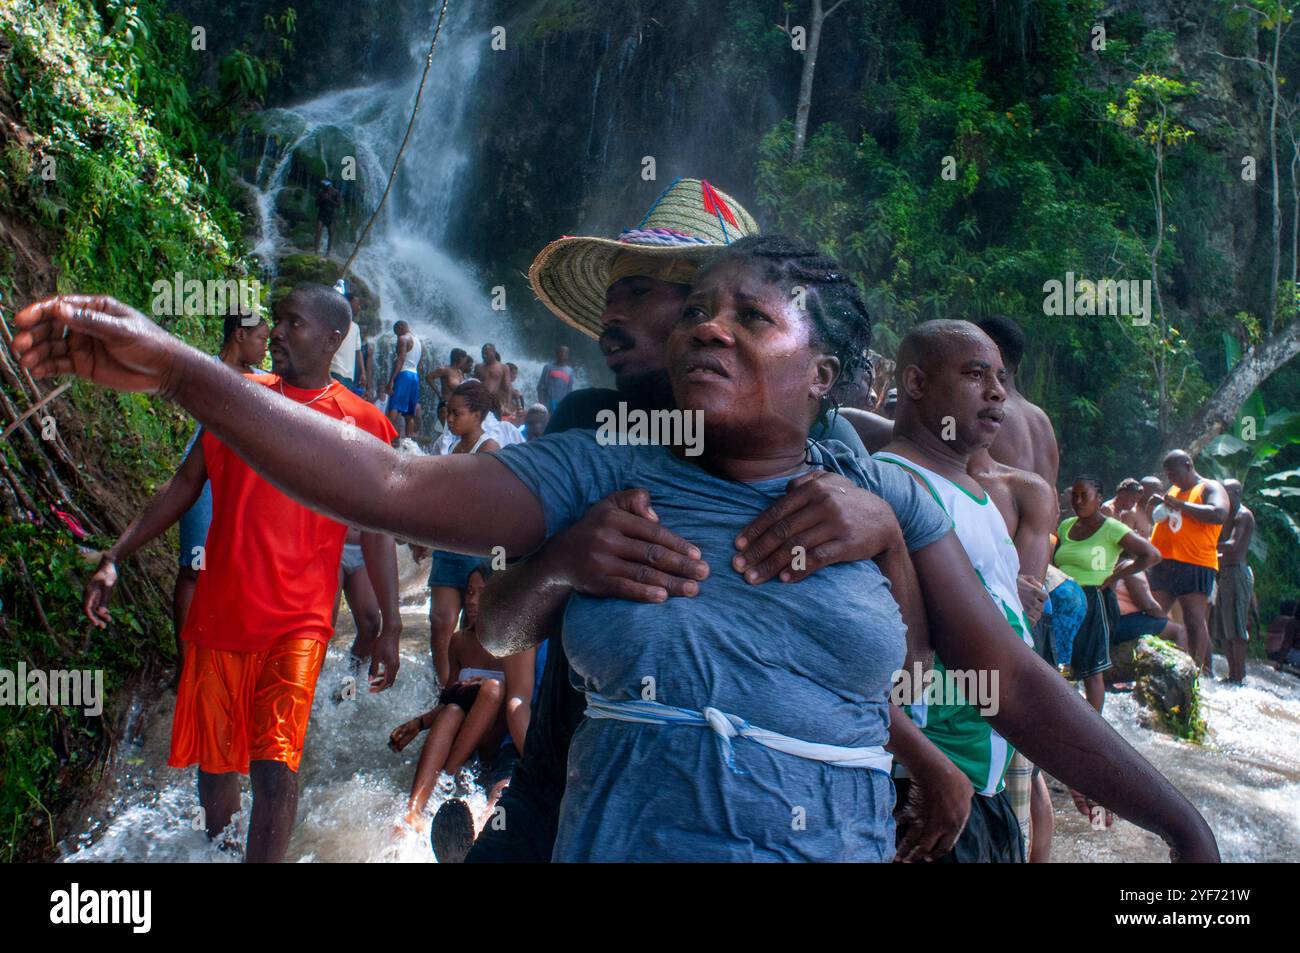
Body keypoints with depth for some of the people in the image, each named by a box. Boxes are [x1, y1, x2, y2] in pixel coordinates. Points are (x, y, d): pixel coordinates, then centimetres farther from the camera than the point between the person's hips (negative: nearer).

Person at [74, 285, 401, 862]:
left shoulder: (360, 425, -1)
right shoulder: (239, 395, 6)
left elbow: (377, 530, 2)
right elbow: (183, 486, 11)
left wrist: (391, 627, -1)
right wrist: (114, 559, 5)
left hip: (297, 624, -3)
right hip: (218, 614, 3)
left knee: (274, 767, -13)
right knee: (215, 760, 12)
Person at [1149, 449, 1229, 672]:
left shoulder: (1210, 488, 2)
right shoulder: (1173, 491, 24)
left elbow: (1220, 514, -18)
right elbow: (1157, 519, 37)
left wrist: (1180, 505, -14)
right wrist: (1158, 506, 15)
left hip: (1194, 566, -7)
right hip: (1163, 565, 7)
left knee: (1194, 619, -11)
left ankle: (1196, 670, -10)